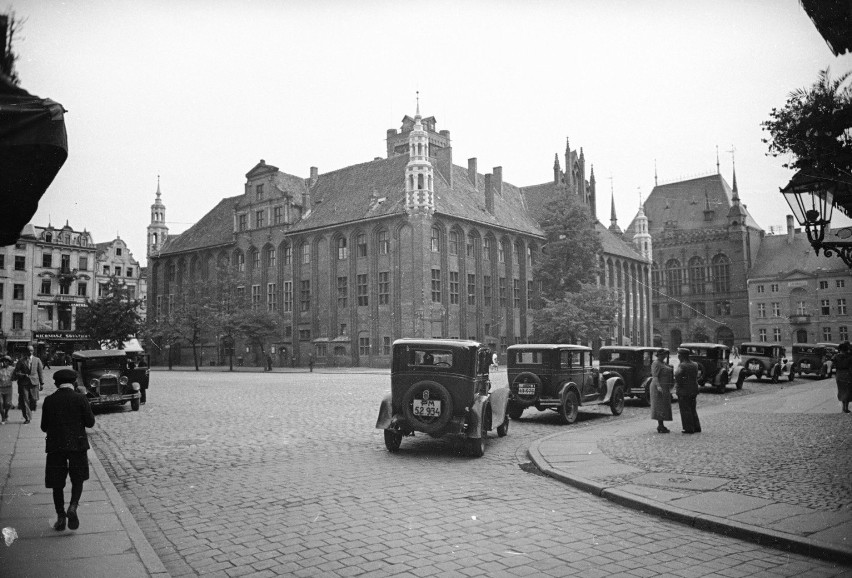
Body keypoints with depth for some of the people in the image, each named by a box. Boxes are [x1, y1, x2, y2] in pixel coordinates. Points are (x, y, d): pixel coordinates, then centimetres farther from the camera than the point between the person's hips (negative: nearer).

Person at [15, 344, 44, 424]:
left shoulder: (37, 360, 7)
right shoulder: (21, 361, 5)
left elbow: (40, 372, 9)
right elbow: (16, 372, 5)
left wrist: (41, 383, 6)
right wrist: (23, 375, -13)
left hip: (34, 382, 0)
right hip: (24, 383, 0)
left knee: (34, 400, -4)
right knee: (25, 400, -3)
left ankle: (31, 409, 30)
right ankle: (27, 418, 4)